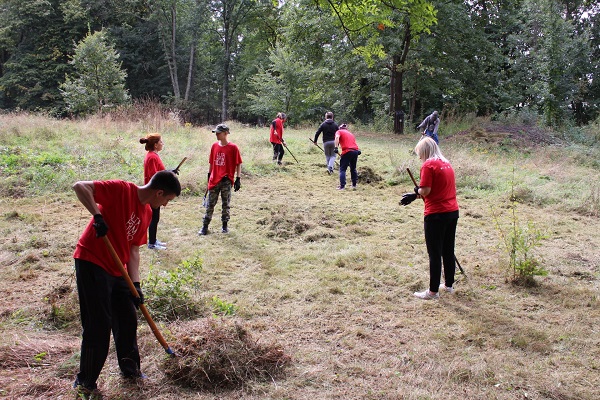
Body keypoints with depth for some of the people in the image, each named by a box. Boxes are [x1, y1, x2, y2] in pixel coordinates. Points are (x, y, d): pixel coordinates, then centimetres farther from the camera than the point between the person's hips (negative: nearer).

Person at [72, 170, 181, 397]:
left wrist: (135, 284, 2)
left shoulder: (147, 213, 8)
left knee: (128, 320, 13)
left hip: (116, 269, 8)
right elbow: (80, 186, -23)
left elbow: (133, 249, 10)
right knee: (99, 325, -4)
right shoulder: (122, 190, -16)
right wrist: (97, 216, -32)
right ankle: (85, 383, 12)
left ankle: (130, 370, 32)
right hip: (91, 262, -8)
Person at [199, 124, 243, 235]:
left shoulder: (233, 147, -7)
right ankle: (205, 226, 12)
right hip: (214, 180, 4)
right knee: (210, 204, 7)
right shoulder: (215, 146, 7)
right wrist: (209, 176, 16)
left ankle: (225, 225, 20)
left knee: (225, 204, 7)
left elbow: (238, 164, -5)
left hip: (226, 180, -4)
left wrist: (238, 179, -8)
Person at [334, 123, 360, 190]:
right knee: (353, 168, 22)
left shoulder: (339, 131, 13)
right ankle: (354, 184, 27)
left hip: (347, 151, -5)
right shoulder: (350, 133, 30)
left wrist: (336, 147, -17)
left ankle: (342, 186, -3)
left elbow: (337, 137, -10)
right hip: (356, 151, 6)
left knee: (342, 169, 3)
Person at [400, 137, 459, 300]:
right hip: (453, 212, 8)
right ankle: (449, 284, 28)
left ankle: (433, 291, 6)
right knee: (448, 250, 17)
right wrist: (414, 196, 17)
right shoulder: (446, 163, 13)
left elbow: (425, 191, -18)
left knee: (435, 254, 0)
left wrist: (417, 190, 4)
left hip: (436, 215, -8)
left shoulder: (428, 165, -13)